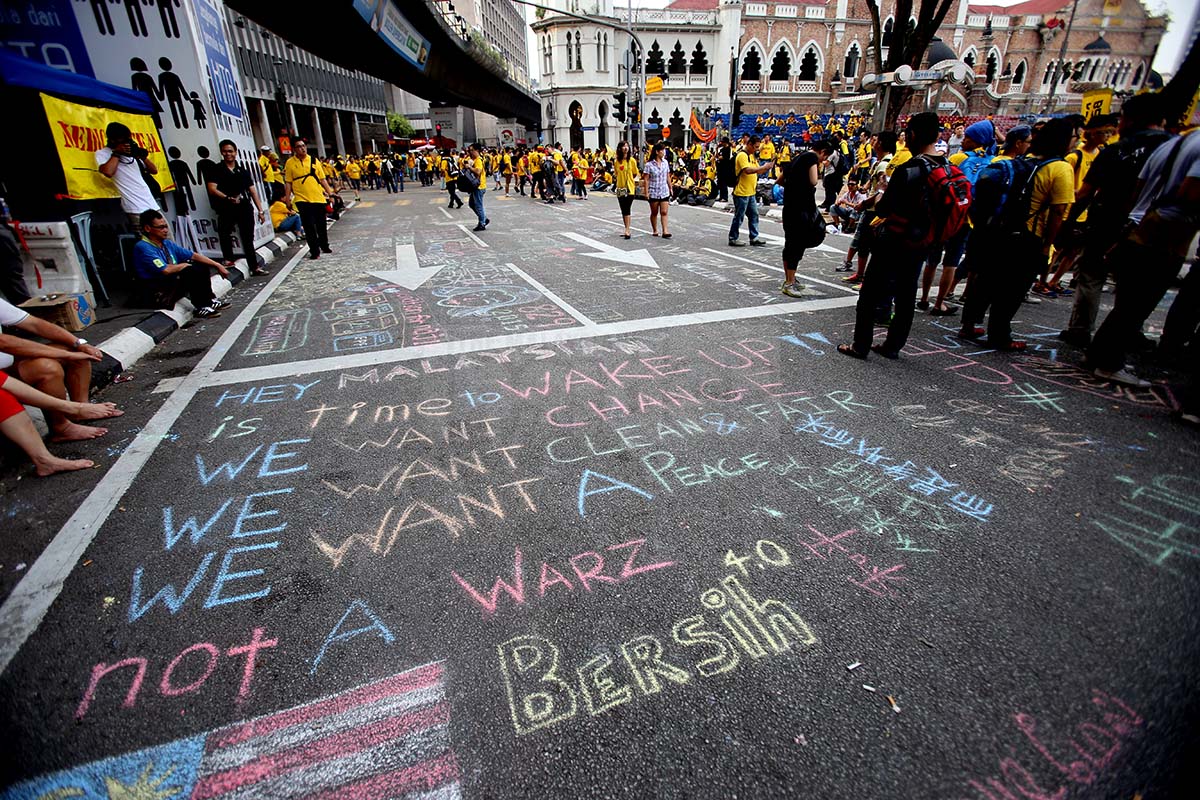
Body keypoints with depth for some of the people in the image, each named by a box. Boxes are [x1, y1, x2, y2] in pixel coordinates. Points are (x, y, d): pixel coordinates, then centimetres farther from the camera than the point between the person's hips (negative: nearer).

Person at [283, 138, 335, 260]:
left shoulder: (314, 160, 7)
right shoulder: (290, 163, 1)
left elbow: (322, 179, 10)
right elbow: (288, 182, 3)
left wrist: (330, 192, 5)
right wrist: (288, 197, -2)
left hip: (318, 198, 2)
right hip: (302, 199, -2)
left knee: (321, 225, 12)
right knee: (309, 226, -4)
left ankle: (324, 246, 30)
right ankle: (314, 251, 3)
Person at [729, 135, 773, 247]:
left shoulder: (752, 156, 16)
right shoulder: (742, 155, -13)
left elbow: (757, 171, 20)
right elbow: (748, 170, -26)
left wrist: (767, 168, 0)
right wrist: (763, 167, -21)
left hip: (751, 193, 9)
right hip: (742, 193, -9)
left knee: (754, 215, 11)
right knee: (739, 217, -2)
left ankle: (754, 238, 17)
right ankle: (733, 239, 7)